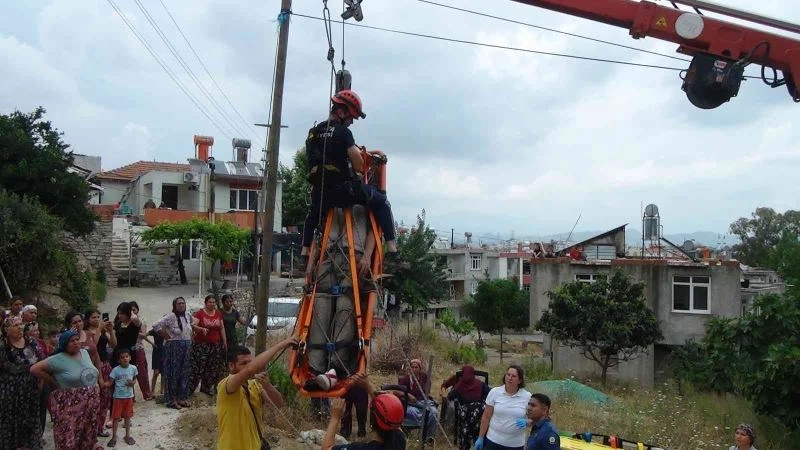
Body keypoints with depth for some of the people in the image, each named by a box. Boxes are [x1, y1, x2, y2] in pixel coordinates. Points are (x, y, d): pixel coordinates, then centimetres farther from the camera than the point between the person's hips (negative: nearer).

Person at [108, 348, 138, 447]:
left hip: (129, 396, 3)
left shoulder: (133, 368, -5)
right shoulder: (115, 370, -14)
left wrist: (133, 382, -12)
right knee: (116, 417, 2)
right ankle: (114, 437, 14)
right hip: (118, 396, -3)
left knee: (127, 416, 14)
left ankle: (127, 435, 27)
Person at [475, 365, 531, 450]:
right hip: (494, 440, 0)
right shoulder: (494, 392, -5)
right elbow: (486, 417, 1)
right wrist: (480, 438, 2)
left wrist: (526, 422, -18)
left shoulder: (527, 396, -6)